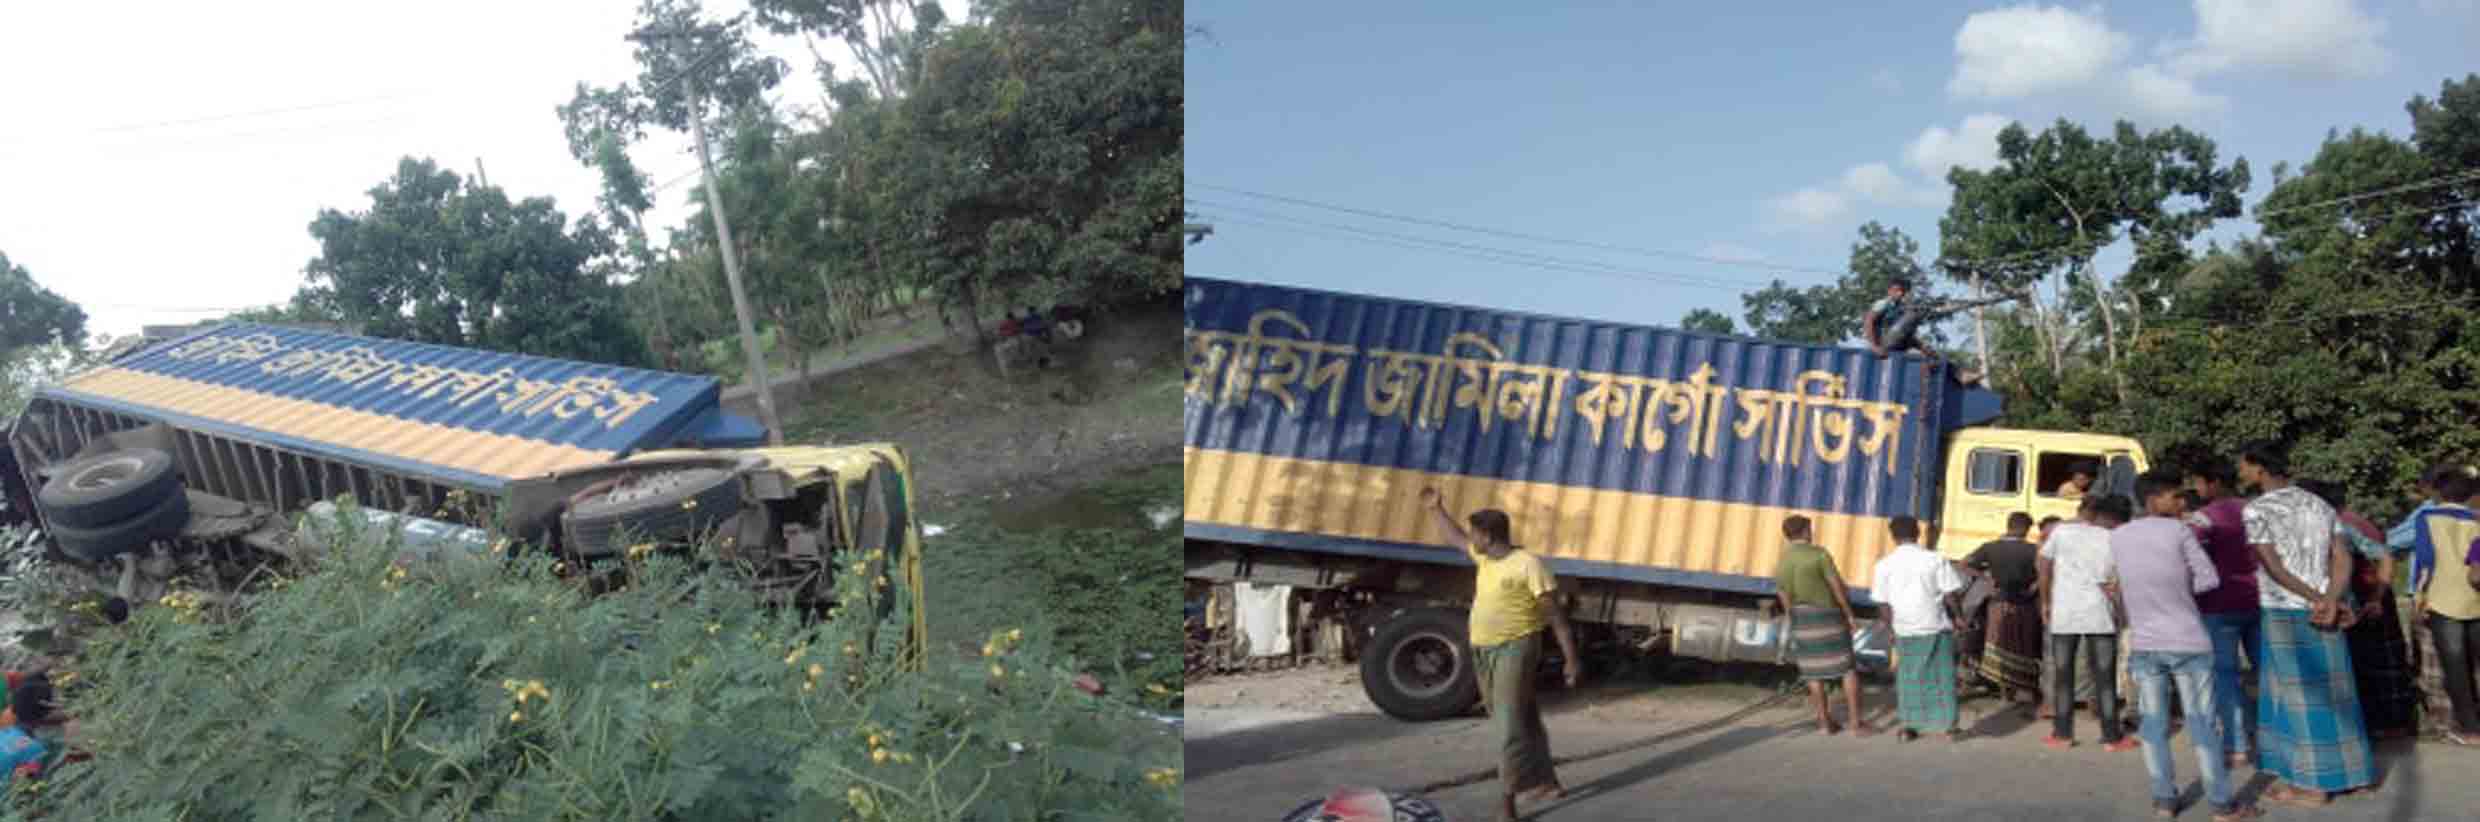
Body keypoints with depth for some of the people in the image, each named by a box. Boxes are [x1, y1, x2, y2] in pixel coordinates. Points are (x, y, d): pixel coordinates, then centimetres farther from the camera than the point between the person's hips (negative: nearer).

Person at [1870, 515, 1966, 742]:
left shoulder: (1885, 565, -5)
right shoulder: (1936, 560, -8)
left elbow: (1884, 604, -2)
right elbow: (1950, 594, -6)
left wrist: (1892, 627, 10)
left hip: (1905, 630, 1)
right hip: (1936, 627, -1)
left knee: (1908, 678, 14)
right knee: (1942, 676, 10)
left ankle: (1909, 726, 16)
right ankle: (1950, 726, 12)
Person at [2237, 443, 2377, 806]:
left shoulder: (2256, 509, -10)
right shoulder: (2318, 505, 12)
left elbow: (2273, 567, -16)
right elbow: (2342, 559, 3)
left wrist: (2317, 599, -10)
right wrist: (2331, 601, -9)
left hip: (2284, 614, -7)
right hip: (2320, 612, 7)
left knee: (2300, 699, -1)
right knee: (2328, 694, 13)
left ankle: (2312, 786, 4)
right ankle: (2341, 773, 19)